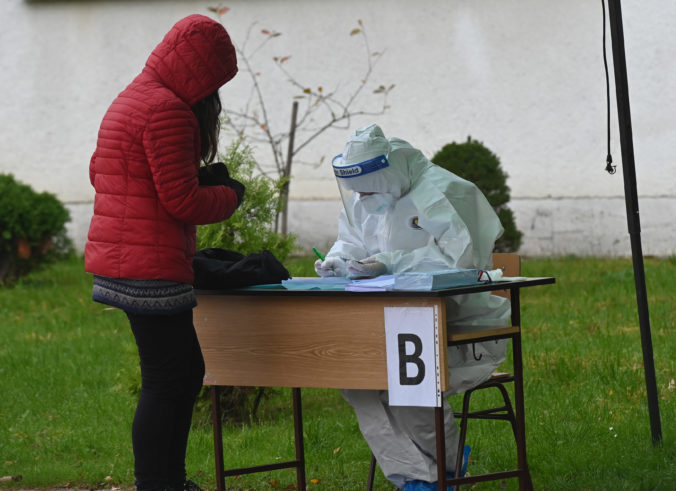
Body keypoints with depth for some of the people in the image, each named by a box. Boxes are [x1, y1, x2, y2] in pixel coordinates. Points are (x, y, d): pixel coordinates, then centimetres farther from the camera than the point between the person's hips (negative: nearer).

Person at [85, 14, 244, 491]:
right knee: (165, 382, -6)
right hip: (151, 269, -11)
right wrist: (230, 194, 3)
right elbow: (182, 202, -18)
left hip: (119, 262, 11)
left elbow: (99, 172, 24)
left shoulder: (131, 99, 17)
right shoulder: (168, 111, -16)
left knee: (187, 369, 18)